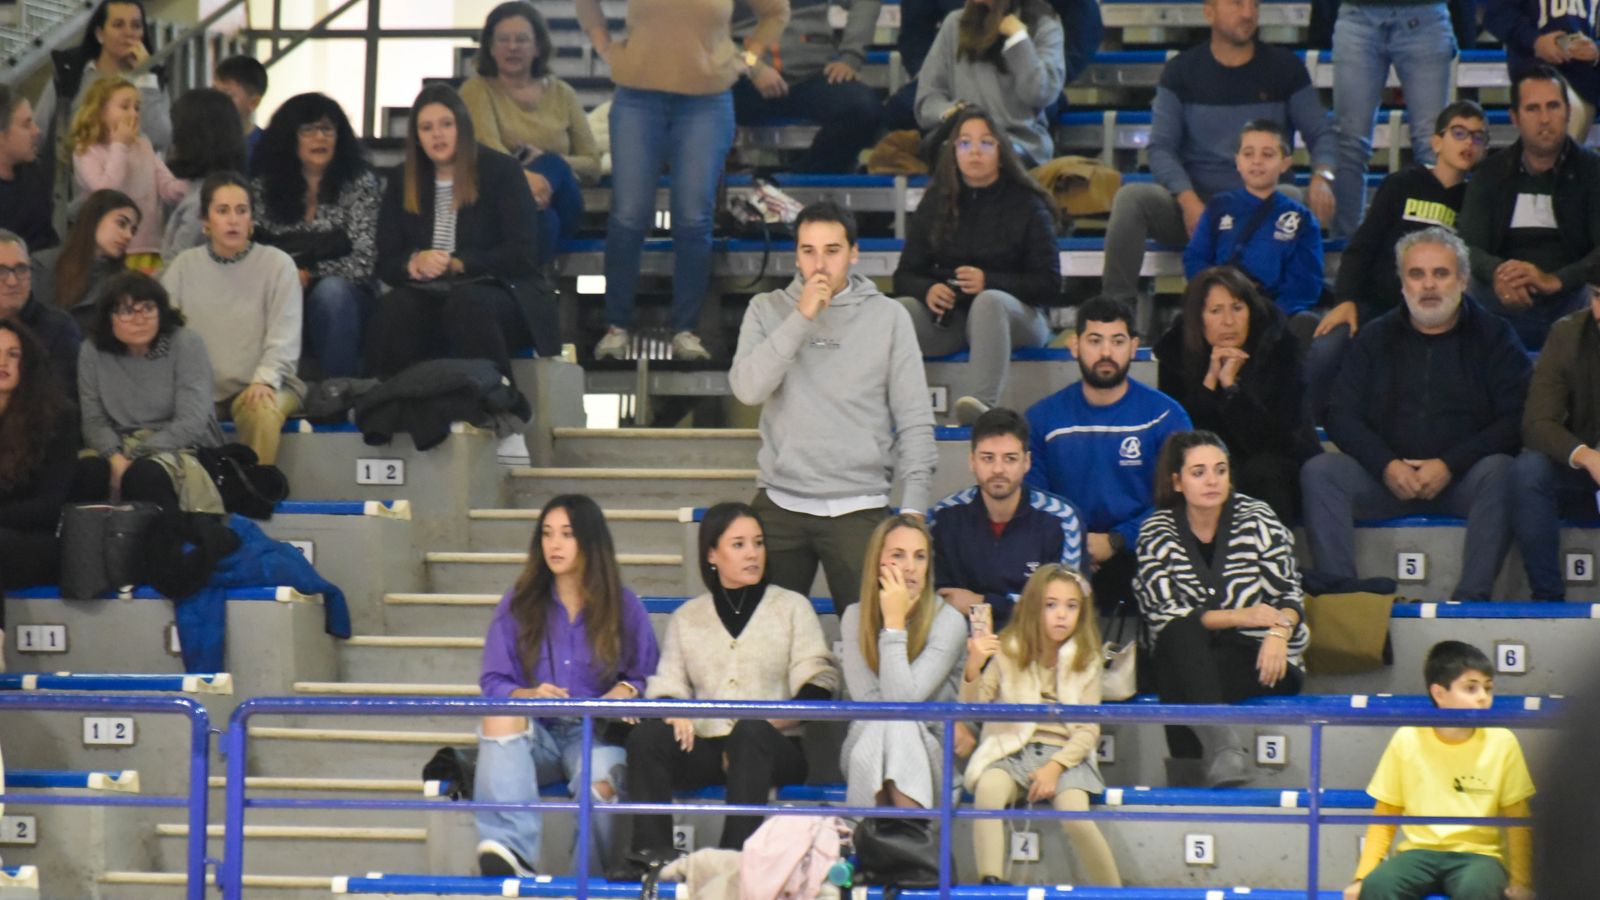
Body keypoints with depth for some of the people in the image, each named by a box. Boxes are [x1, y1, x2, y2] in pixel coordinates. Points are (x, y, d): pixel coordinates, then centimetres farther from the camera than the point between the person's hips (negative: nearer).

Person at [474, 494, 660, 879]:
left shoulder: (624, 607, 8)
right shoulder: (518, 605, 10)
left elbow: (647, 675, 11)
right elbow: (493, 682, 6)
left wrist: (626, 691, -13)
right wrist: (528, 695, -16)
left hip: (597, 732, -1)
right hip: (536, 734, 1)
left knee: (600, 784, -38)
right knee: (500, 715, -36)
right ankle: (510, 852, -54)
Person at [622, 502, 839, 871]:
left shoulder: (792, 607, 13)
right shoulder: (687, 617, 20)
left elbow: (817, 687, 2)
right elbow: (667, 686, 13)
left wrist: (765, 723, -13)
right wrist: (674, 712, -13)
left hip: (774, 747, -2)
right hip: (704, 749, 2)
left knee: (751, 732, -38)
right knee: (646, 736, -28)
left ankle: (736, 852, -47)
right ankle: (651, 852, -35)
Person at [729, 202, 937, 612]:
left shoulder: (888, 317, 4)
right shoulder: (768, 310, 7)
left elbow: (915, 420, 4)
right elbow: (747, 389, -8)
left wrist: (913, 508, -4)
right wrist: (801, 318, -11)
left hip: (859, 509, -1)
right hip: (781, 503, 1)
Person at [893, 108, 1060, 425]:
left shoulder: (1027, 206, 3)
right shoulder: (935, 204, 13)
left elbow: (1050, 285, -3)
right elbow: (904, 276, 11)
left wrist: (989, 282, -18)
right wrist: (928, 290, -14)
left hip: (1015, 317, -3)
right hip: (947, 316, 3)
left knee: (989, 301, -38)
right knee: (902, 308, -27)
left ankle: (984, 402, -61)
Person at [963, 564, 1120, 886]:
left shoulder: (1086, 662, 5)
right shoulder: (1007, 654, 4)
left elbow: (1088, 731, 1)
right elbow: (971, 710, -2)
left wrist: (1054, 767, -15)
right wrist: (973, 667, -21)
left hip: (1066, 754, 0)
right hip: (1011, 751, 0)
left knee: (1075, 817, -29)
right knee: (987, 790, -34)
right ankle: (990, 884, -38)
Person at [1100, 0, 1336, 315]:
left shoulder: (1284, 67, 7)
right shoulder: (1182, 71, 6)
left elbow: (1321, 133, 7)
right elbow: (1161, 147, 0)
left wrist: (1322, 177, -17)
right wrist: (1188, 200, -20)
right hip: (1194, 203, 1)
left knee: (1302, 203, -35)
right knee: (1130, 198, -29)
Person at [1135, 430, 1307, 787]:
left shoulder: (1257, 520, 2)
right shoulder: (1156, 533, 3)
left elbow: (1288, 596, -3)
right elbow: (1164, 614, -7)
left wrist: (1279, 631, -27)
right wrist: (1240, 617, -19)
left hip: (1259, 662, -1)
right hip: (1186, 659, 1)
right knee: (1181, 633, -36)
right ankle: (1222, 743, -54)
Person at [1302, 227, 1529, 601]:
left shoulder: (1493, 336, 7)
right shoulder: (1376, 338, 15)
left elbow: (1516, 420, -4)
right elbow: (1341, 417, 7)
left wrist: (1449, 465, -15)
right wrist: (1387, 466, -11)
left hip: (1462, 479, -2)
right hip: (1388, 479, 2)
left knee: (1499, 473, -34)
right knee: (1319, 472, -23)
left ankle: (1472, 597, -37)